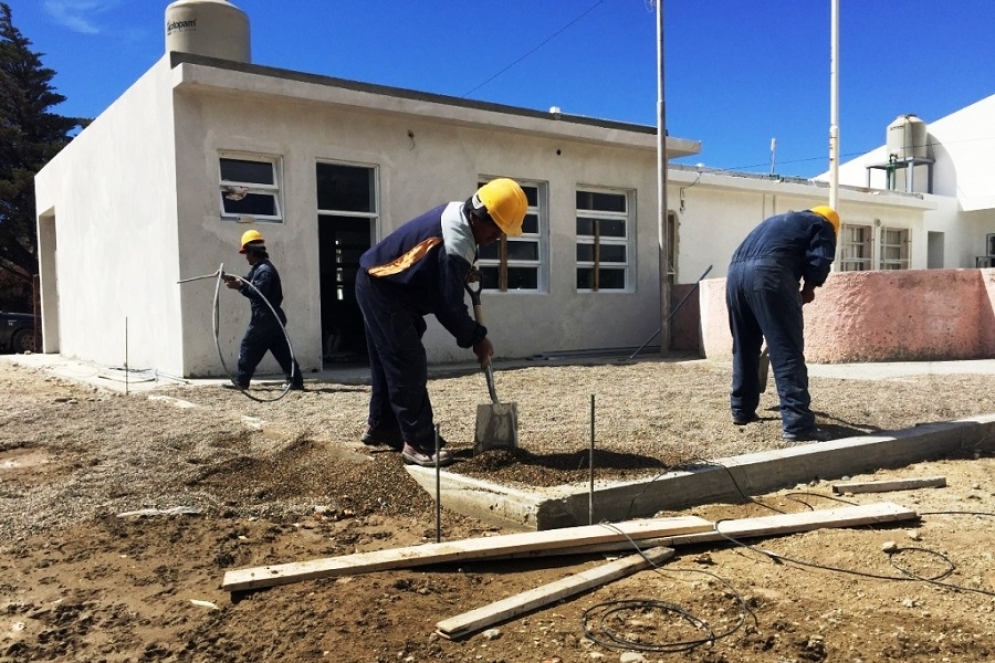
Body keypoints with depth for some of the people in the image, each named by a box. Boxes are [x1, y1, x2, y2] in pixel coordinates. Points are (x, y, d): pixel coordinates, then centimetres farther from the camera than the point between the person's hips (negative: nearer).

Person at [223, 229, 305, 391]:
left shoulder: (264, 270, -16)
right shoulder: (259, 268, 18)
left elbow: (260, 293, -25)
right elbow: (247, 281, 21)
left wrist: (240, 287, -26)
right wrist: (230, 278, 11)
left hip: (265, 319, -10)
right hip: (272, 318, 10)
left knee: (248, 347, -1)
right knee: (282, 350, 7)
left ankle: (241, 381, 6)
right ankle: (296, 381, 4)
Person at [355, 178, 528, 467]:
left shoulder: (455, 213, 0)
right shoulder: (455, 246, -29)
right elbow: (449, 306, -23)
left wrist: (466, 273, 6)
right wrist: (476, 338, -10)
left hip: (379, 284, 11)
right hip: (383, 290, -11)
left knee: (390, 361, 17)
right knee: (409, 366, -10)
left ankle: (381, 425, 30)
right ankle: (418, 443, -6)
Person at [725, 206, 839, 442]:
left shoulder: (779, 220, 40)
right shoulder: (822, 225, 20)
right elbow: (820, 261, 2)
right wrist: (808, 289, 18)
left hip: (736, 272, 7)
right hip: (769, 272, -7)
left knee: (744, 348, 18)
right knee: (787, 350, -7)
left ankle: (742, 410, 26)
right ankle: (797, 423, -12)